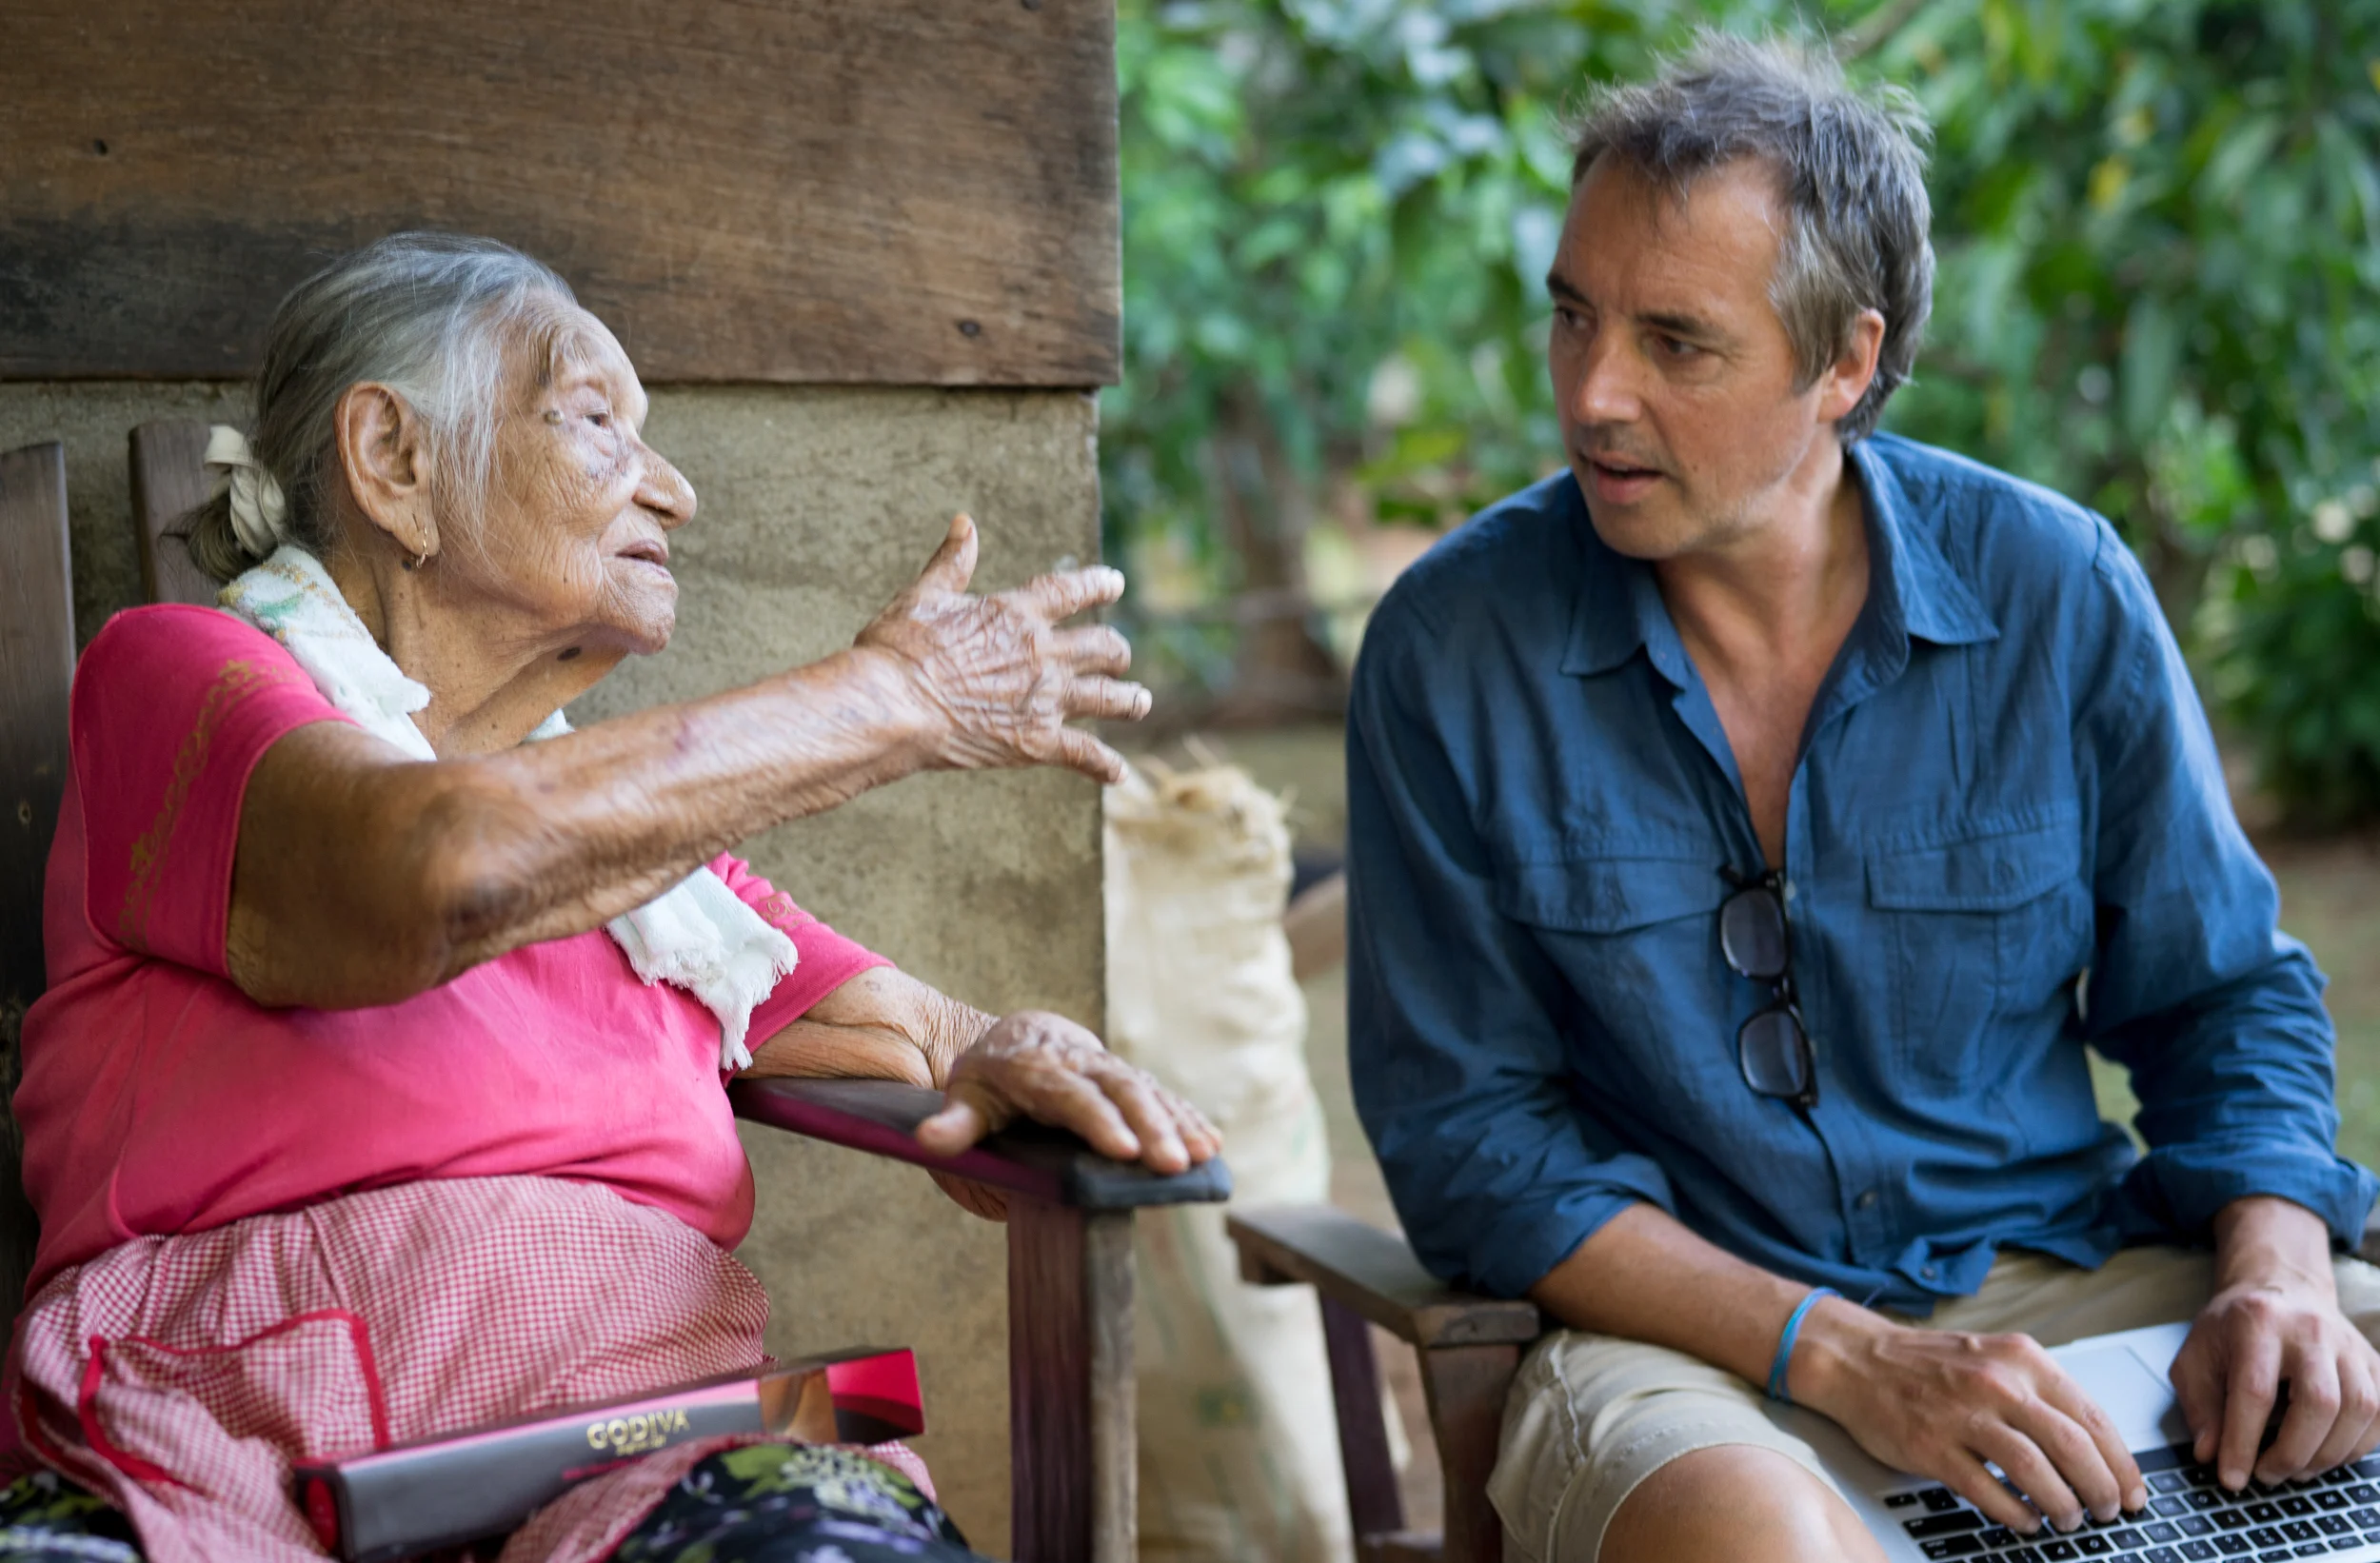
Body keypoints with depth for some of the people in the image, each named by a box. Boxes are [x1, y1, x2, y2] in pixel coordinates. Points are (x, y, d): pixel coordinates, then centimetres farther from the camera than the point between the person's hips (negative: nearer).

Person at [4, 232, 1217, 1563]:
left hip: (645, 1454, 4)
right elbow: (436, 880, -15)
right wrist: (892, 704, -6)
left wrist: (1013, 1058, 0)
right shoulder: (179, 671, 6)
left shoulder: (649, 822, 25)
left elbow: (925, 1032, 27)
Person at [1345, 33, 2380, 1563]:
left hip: (2064, 1265, 3)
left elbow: (2222, 997, 9)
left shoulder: (2057, 590, -2)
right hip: (1683, 1324, -3)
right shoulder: (1453, 644, -7)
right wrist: (1845, 1358, -18)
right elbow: (1463, 1131, -7)